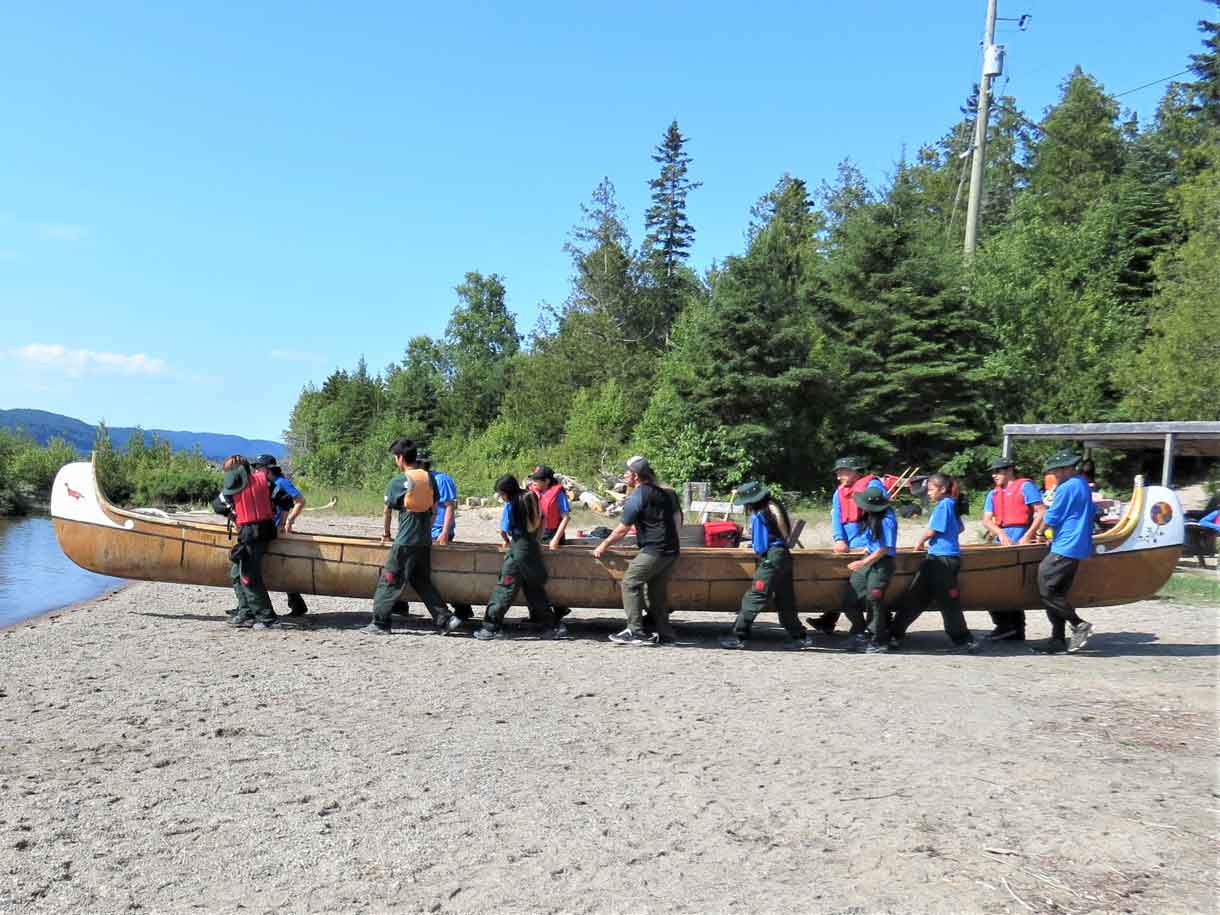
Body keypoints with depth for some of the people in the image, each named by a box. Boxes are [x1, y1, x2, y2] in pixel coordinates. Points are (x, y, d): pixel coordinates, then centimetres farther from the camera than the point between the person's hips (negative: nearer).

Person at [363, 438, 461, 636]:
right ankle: (445, 619, 8)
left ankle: (379, 624, 8)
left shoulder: (398, 481, -9)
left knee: (389, 581, 4)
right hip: (425, 540, 6)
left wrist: (386, 533, 18)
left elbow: (387, 510, 2)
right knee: (422, 581, 15)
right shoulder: (429, 478, 6)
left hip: (405, 541, -6)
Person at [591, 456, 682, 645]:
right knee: (658, 589, 14)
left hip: (653, 550, -9)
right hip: (671, 550, 9)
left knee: (630, 583, -4)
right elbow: (677, 519, 18)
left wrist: (603, 546, 4)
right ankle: (664, 631, 15)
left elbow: (621, 530, -7)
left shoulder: (637, 497, -9)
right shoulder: (666, 492, 16)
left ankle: (635, 631, -8)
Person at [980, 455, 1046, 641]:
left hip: (1021, 542, -7)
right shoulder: (993, 494, 21)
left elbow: (1041, 512, -7)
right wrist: (1000, 534, -10)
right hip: (1002, 543, 7)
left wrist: (1028, 537, -13)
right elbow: (987, 520, 10)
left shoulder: (1025, 486, 2)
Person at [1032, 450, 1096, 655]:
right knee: (1057, 592, 10)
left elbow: (1050, 519, -12)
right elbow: (1090, 513, 26)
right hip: (1078, 547, 10)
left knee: (1045, 590, -8)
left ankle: (1079, 624, -7)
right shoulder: (1083, 485, 17)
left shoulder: (1066, 488, -13)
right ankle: (1058, 640, 10)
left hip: (1064, 549, -10)